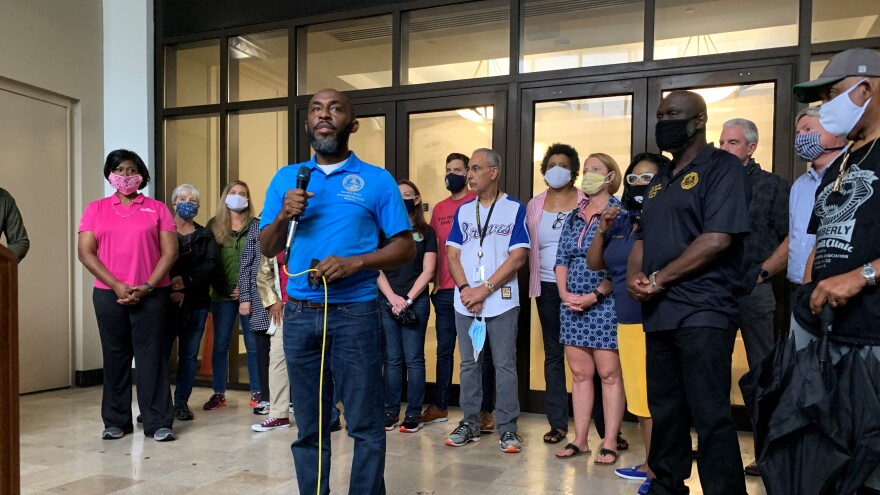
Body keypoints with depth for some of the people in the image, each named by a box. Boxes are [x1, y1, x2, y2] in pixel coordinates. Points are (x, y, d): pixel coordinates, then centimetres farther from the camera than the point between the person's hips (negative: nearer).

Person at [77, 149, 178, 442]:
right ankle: (115, 421, 19)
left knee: (151, 356, -1)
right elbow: (85, 252, 1)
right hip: (109, 294, 2)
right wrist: (116, 285, -10)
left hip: (150, 294, -2)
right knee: (115, 357, 8)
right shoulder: (95, 209, 9)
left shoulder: (157, 209, 5)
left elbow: (170, 252, -1)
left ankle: (158, 422, 4)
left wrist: (146, 287, -10)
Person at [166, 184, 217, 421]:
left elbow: (210, 265, -3)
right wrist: (170, 291, -17)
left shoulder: (205, 236, 12)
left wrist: (186, 281, -17)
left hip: (196, 303, 2)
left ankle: (181, 401, 15)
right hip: (166, 302, -2)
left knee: (189, 354, 6)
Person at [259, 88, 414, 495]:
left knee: (365, 425, 3)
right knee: (308, 426, 12)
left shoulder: (377, 180, 1)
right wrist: (283, 216, -8)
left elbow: (405, 247, -2)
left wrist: (354, 262, -16)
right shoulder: (286, 178, 11)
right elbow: (267, 249, 12)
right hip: (299, 315, 3)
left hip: (354, 315, -3)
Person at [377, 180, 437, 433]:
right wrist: (392, 297, -8)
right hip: (387, 302, 2)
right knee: (391, 360, 5)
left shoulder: (426, 232, 7)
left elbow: (428, 271, 1)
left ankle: (414, 414, 7)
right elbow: (377, 269, 5)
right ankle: (391, 411, 13)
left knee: (414, 359, 0)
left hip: (416, 302, -1)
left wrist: (408, 299, -8)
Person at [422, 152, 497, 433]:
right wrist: (434, 282, 9)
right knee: (444, 350, 11)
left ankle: (486, 411, 10)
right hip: (445, 291, 5)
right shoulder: (439, 208, 15)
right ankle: (439, 407, 21)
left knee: (481, 351, 2)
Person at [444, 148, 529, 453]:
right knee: (469, 363, 10)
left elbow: (517, 257, -7)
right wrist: (465, 289, -9)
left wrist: (485, 289, -12)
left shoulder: (514, 209, 0)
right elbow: (452, 254, 8)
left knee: (504, 364, 1)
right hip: (465, 301, 4)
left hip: (501, 300, -4)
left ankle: (507, 428, 11)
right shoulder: (463, 211, 12)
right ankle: (470, 423, 21)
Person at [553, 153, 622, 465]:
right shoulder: (574, 216, 14)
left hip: (605, 303, -6)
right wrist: (564, 293, -3)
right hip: (572, 305, 6)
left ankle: (609, 443, 8)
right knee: (580, 373, 10)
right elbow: (561, 259, 12)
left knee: (609, 373, -1)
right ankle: (580, 440, 18)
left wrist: (594, 296, -17)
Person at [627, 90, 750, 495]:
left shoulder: (722, 167, -5)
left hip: (702, 313, -8)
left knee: (710, 417, -5)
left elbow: (718, 239, -17)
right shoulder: (660, 180, 19)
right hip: (659, 313, 8)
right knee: (665, 412, 15)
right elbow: (642, 237, 19)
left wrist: (658, 279, -13)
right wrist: (634, 275, -2)